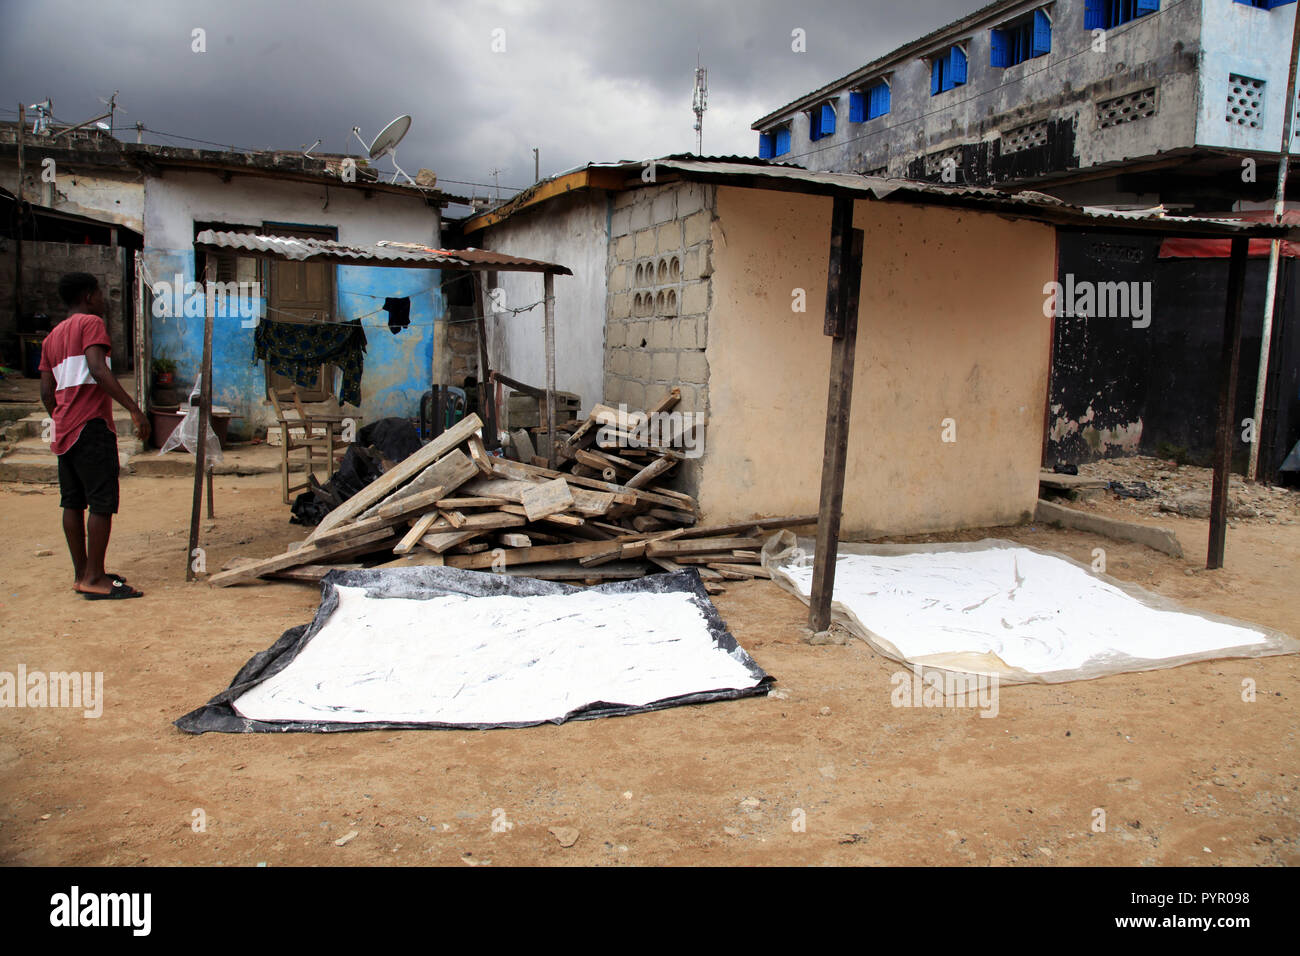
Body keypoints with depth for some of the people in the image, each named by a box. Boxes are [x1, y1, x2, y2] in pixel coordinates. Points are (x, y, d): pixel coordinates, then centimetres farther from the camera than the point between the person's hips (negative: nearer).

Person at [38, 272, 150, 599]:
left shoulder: (52, 336, 20)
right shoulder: (91, 323, -4)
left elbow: (46, 392, 17)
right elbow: (98, 370, -20)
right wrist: (134, 408, -23)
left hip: (63, 428, 9)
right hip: (92, 425, -9)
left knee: (73, 502, 11)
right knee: (102, 502, -7)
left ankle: (82, 573, 18)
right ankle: (95, 578, -8)